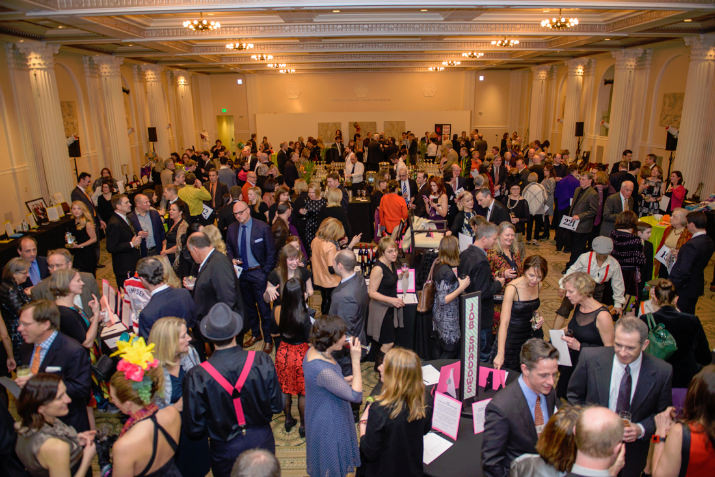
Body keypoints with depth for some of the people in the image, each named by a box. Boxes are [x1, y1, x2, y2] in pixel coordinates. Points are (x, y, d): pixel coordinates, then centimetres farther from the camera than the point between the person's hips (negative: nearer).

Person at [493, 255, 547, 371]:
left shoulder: (538, 285, -4)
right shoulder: (512, 288, -24)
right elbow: (504, 322, -31)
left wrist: (537, 316, -6)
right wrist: (500, 354, -38)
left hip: (532, 333, 6)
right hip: (512, 336, -5)